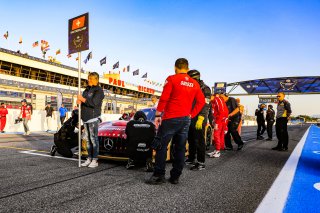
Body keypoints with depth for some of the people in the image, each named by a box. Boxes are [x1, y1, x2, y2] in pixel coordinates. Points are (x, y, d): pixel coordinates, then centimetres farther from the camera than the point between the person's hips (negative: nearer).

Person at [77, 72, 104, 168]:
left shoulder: (98, 90, -5)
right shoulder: (87, 89, 19)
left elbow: (94, 103, -19)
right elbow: (83, 101, 18)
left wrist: (83, 99, -15)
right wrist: (79, 101, -4)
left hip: (93, 118, -8)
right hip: (85, 118, 8)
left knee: (94, 139, -7)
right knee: (88, 139, 10)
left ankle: (95, 160, -2)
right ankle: (89, 158, 17)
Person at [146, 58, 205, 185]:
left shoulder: (171, 79, -4)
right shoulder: (194, 84, 10)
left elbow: (164, 98, -10)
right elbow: (201, 101, 9)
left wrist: (158, 114, -6)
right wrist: (191, 115, 11)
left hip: (171, 118, -5)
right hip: (186, 119, 5)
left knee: (161, 146, 2)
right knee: (180, 148, 9)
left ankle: (159, 176, 2)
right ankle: (175, 177, 15)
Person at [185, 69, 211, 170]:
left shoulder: (205, 89, -7)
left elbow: (206, 105, -17)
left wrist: (200, 118, -25)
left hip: (199, 119, -8)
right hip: (190, 118, 8)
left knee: (199, 141, -6)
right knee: (191, 139, 14)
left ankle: (201, 163, 0)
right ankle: (191, 159, 26)